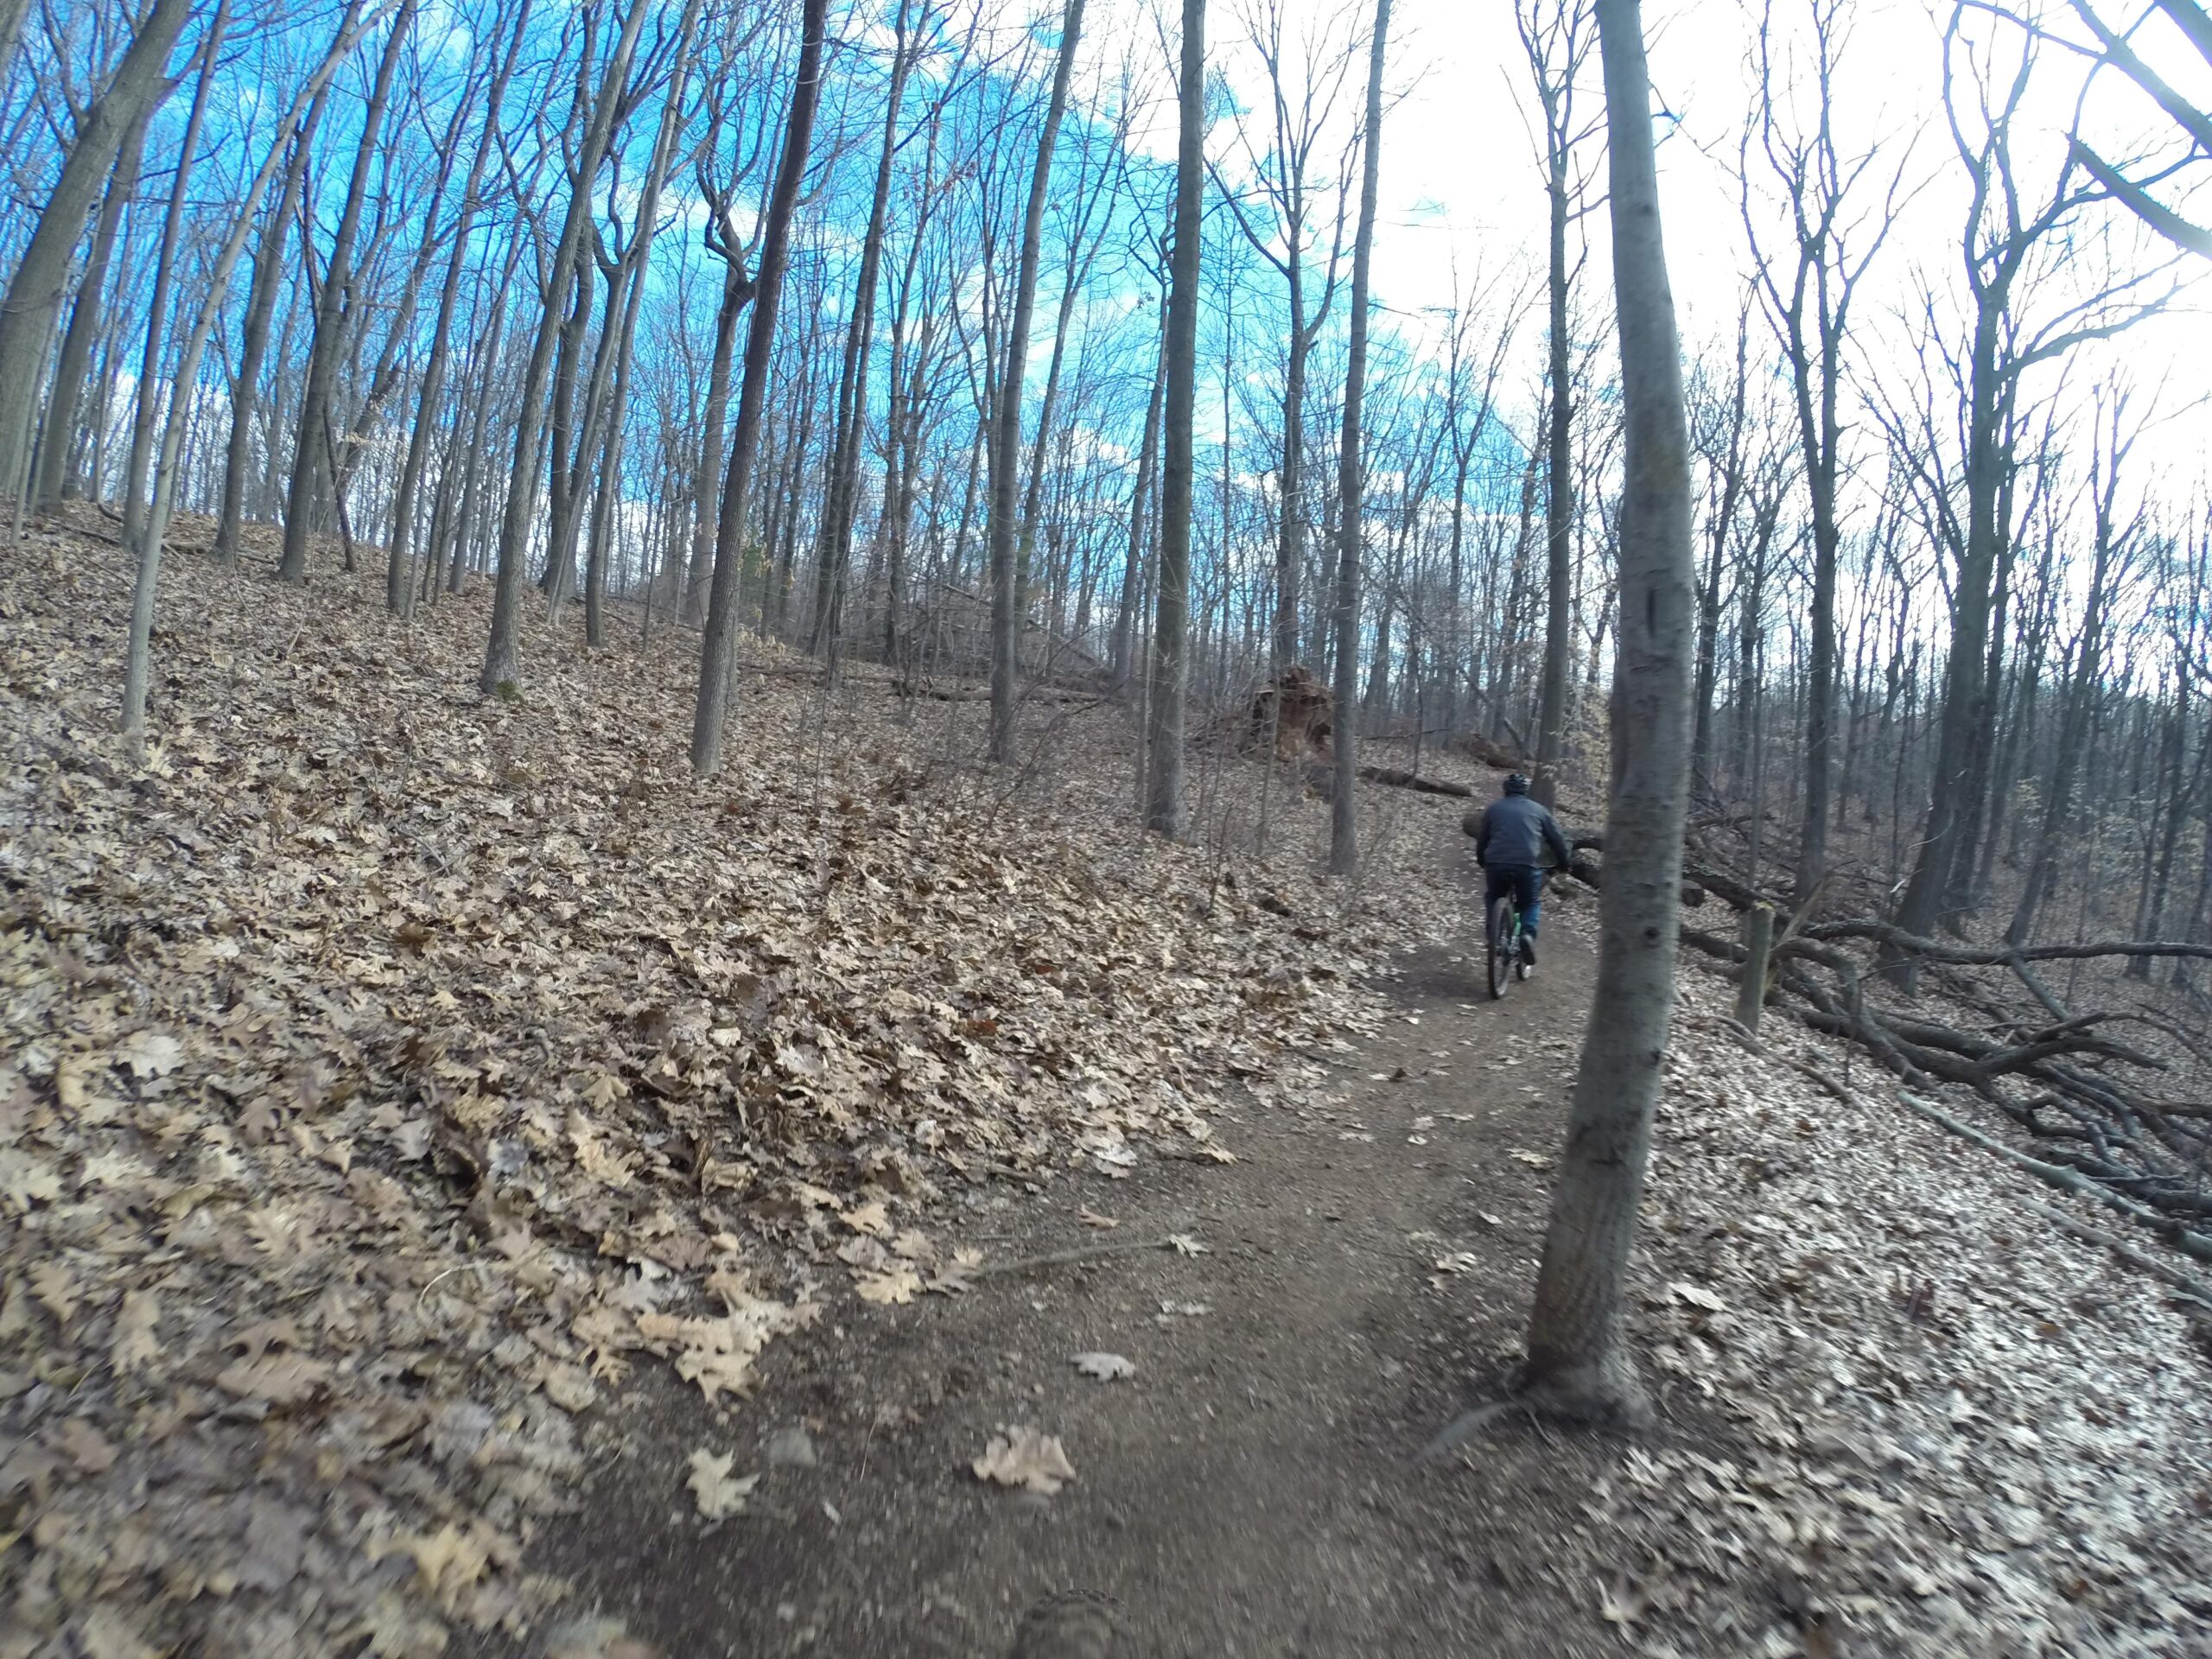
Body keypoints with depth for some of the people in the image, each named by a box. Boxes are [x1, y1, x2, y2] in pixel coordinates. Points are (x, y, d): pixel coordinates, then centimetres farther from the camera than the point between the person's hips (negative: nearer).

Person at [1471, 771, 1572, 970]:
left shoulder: (1493, 808, 19)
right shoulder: (1538, 809, 18)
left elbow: (1481, 838, 23)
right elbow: (1558, 838, 20)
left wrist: (1482, 861, 37)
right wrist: (1564, 862, 33)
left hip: (1496, 863, 1)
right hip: (1528, 865, -1)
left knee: (1493, 899, 27)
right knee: (1532, 903, 20)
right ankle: (1528, 933, -5)